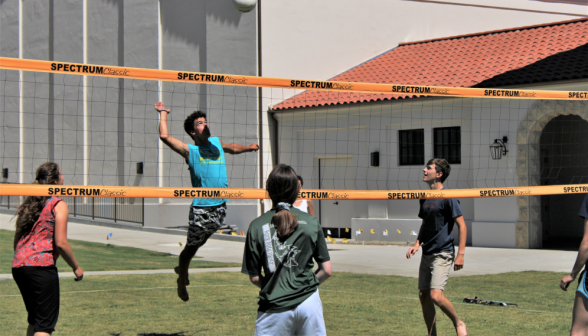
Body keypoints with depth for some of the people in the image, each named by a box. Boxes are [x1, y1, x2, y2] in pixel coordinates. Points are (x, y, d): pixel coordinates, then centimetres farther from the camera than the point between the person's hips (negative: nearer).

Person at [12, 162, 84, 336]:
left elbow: (17, 239, 18)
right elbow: (60, 243, -11)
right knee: (46, 322, -4)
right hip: (42, 266, -7)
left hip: (18, 266, 7)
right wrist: (76, 267, 1)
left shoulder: (27, 203, 17)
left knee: (34, 319, 21)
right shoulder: (58, 205, -4)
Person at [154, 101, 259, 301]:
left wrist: (248, 148, 21)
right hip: (201, 208, -5)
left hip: (220, 206, 5)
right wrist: (163, 113, -4)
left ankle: (182, 269, 41)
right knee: (192, 246, 7)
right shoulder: (190, 150, -5)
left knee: (200, 242, 19)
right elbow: (164, 136, -17)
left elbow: (231, 148, 36)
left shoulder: (216, 142, 12)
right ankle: (182, 283, 25)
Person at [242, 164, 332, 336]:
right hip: (309, 302, 1)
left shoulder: (257, 226, -1)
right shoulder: (311, 222, 2)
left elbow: (254, 277, 1)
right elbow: (326, 270, 4)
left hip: (274, 307, -1)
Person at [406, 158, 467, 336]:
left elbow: (462, 226, -12)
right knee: (424, 296, 7)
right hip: (427, 254, 8)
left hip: (443, 254, -8)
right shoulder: (425, 198, 11)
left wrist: (461, 254, -17)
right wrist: (417, 243, 7)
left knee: (436, 295, -19)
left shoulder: (448, 198, -11)